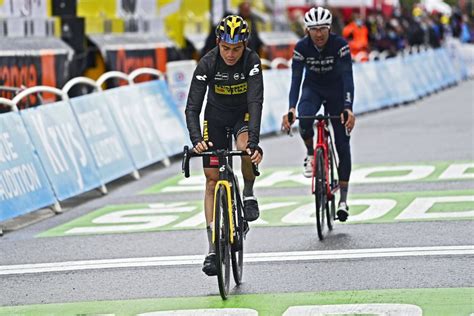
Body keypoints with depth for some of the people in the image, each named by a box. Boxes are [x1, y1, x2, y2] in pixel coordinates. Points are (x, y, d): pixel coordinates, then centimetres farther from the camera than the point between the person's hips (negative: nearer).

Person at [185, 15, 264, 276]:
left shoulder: (251, 61, -27)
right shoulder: (207, 63, -24)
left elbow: (256, 101, -36)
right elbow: (192, 107, -26)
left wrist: (254, 141, -48)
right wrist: (196, 140, -42)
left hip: (244, 114, -1)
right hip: (216, 115, 1)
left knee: (245, 146, -35)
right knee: (212, 179, -5)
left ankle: (248, 194, -5)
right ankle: (213, 249, -2)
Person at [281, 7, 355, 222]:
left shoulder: (340, 45, -26)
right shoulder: (302, 47, -22)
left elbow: (347, 77, -33)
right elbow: (296, 79, -26)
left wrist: (348, 108, -47)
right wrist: (291, 109, -41)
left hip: (336, 90, -1)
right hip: (313, 89, 1)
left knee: (343, 144, -5)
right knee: (304, 118, -34)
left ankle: (343, 198, 1)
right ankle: (310, 154, -3)